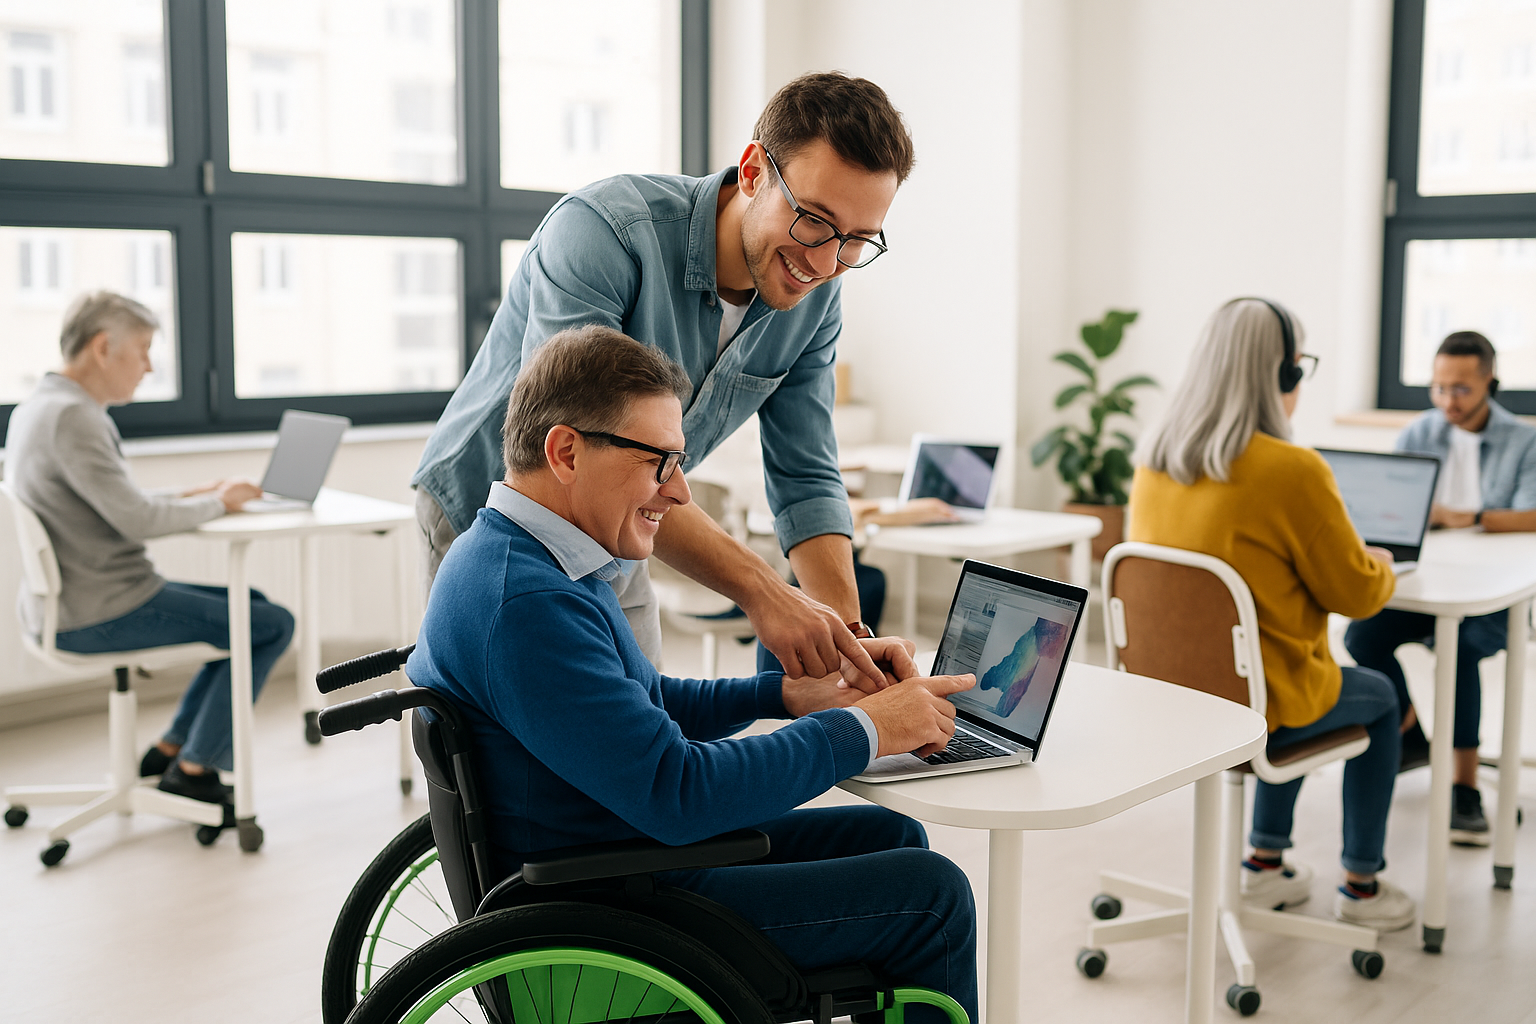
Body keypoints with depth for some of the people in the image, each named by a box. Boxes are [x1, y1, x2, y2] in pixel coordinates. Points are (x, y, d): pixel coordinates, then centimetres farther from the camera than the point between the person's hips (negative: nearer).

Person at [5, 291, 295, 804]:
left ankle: (169, 750, 21)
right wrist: (216, 502, -10)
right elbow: (137, 520, -25)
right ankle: (192, 769, 3)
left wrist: (189, 495, 7)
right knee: (274, 625, -6)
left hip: (65, 605, 11)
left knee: (252, 607, 20)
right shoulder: (72, 417, -21)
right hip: (99, 616, -11)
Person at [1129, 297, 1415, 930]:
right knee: (1378, 697, 25)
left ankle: (1267, 861, 40)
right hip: (1249, 708, -6)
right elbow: (1355, 593, -11)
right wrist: (1381, 566, 13)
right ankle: (1361, 885, 34)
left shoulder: (1153, 462, -3)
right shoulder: (1293, 471, -23)